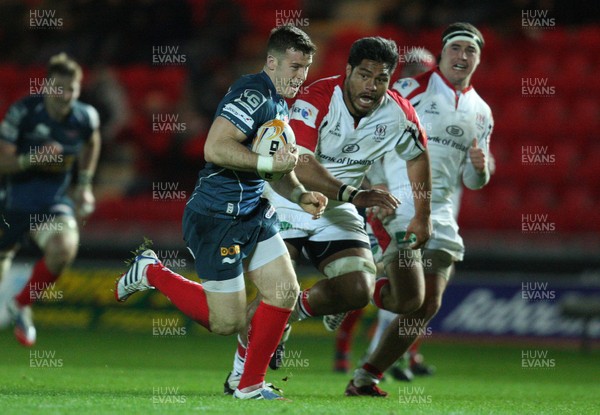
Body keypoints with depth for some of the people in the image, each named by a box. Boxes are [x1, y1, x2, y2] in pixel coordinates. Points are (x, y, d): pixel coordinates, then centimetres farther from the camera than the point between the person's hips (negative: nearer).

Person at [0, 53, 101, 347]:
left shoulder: (85, 117, -9)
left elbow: (91, 142, 17)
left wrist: (85, 184, 16)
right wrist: (31, 159, -37)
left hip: (53, 201, 1)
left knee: (65, 247, -27)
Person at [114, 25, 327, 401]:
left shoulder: (279, 104, 14)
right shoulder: (254, 94, -19)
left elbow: (277, 166, 26)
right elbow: (215, 148, -29)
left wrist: (300, 195, 7)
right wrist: (269, 161, -26)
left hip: (254, 212, 10)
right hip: (218, 218, -10)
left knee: (285, 291, 1)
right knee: (228, 321, -2)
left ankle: (250, 385, 14)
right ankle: (151, 272, 17)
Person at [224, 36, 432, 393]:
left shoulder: (398, 113, -9)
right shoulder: (317, 99, -25)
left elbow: (418, 156, 12)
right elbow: (299, 166, -35)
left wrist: (423, 217, 12)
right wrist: (354, 195, -44)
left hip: (337, 210, 5)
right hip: (288, 201, -5)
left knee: (357, 292, -10)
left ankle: (293, 311, 19)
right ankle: (241, 373, 2)